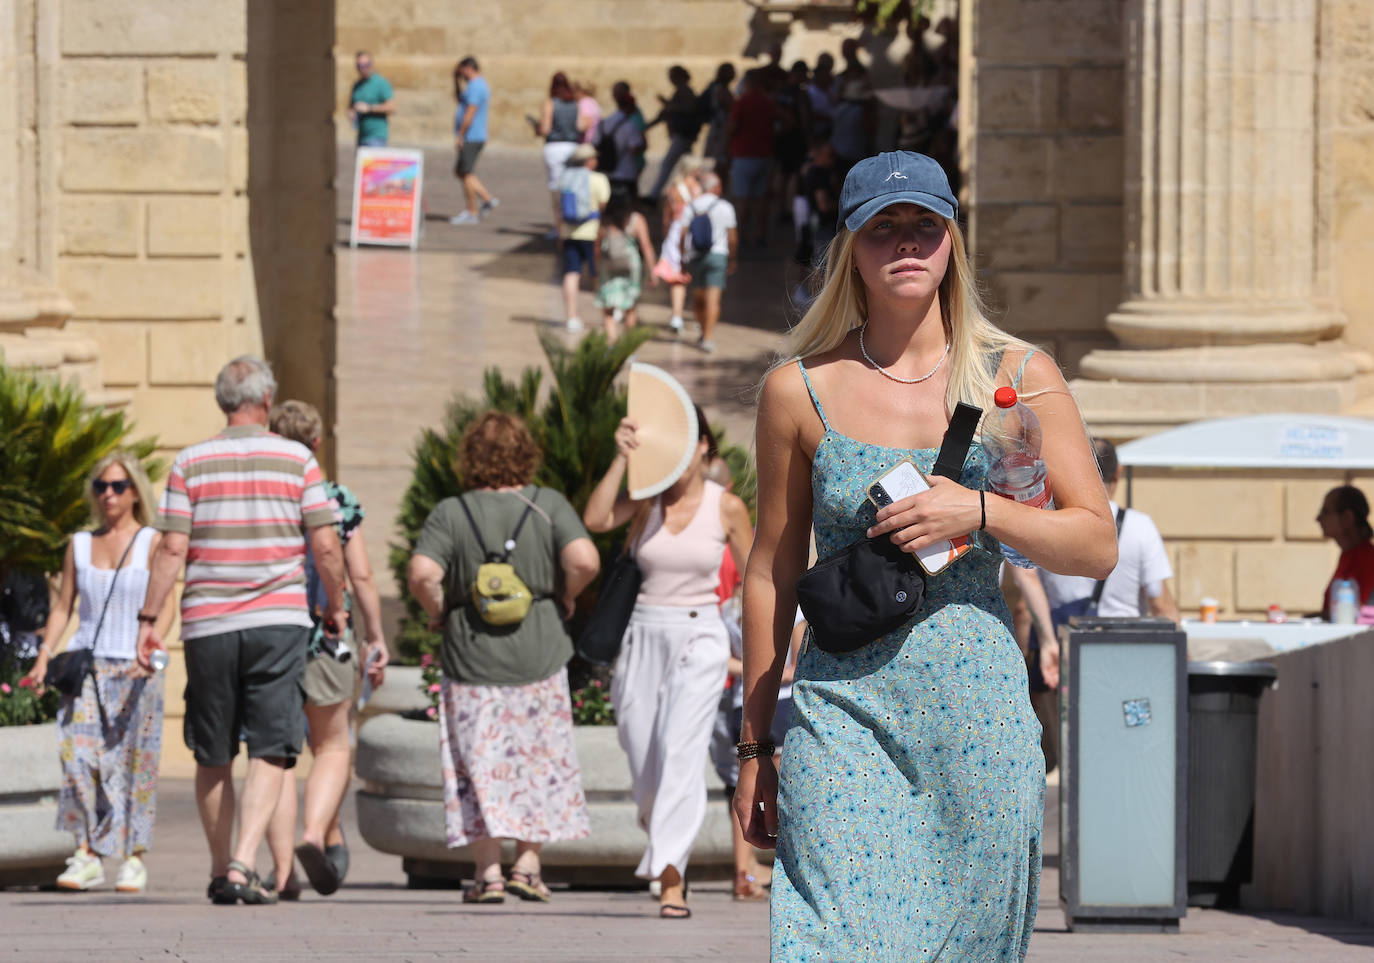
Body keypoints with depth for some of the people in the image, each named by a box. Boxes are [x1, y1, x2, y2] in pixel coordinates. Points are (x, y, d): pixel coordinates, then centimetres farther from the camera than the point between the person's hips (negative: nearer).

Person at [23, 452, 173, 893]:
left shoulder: (152, 543, 3)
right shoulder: (80, 545, 13)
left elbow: (165, 607, -4)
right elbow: (63, 606, 14)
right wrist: (44, 655, 1)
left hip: (134, 669, -3)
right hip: (85, 662, 3)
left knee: (133, 759, -4)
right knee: (79, 752, -11)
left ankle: (134, 857, 3)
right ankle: (86, 856, -10)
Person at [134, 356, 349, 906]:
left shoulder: (190, 463, 2)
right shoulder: (297, 461, 0)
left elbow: (172, 549, -3)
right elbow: (325, 547, -2)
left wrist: (148, 619, 2)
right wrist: (335, 607, 13)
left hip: (208, 625, 1)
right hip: (278, 622, -1)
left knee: (213, 757, 12)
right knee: (270, 751, -3)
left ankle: (220, 871, 19)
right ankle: (243, 864, -19)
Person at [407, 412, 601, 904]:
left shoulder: (450, 514, -6)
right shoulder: (548, 505, -3)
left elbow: (422, 574, -18)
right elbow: (584, 560, -15)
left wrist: (438, 610, 0)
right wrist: (564, 598, 3)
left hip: (472, 659, -1)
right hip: (539, 659, 1)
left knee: (481, 768, 6)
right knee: (540, 762, 13)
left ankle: (488, 872, 4)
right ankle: (527, 864, 10)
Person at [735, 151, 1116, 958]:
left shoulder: (1020, 378, 5)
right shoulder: (800, 389, 4)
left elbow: (1097, 544, 4)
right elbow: (772, 574, 11)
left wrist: (979, 512, -14)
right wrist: (754, 747, 12)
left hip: (980, 707, 1)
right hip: (846, 710, -1)